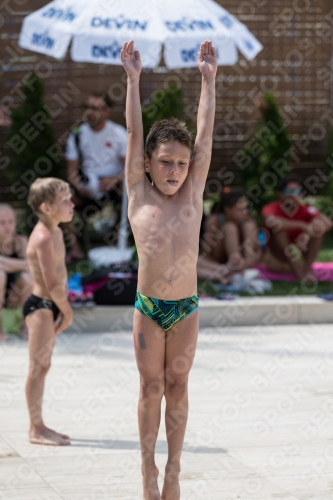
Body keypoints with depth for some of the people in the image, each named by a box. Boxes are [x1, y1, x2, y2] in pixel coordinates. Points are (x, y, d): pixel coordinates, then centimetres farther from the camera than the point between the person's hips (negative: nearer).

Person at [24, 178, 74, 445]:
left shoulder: (56, 232, 12)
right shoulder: (44, 237, -20)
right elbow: (52, 284, -21)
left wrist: (64, 308, 8)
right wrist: (68, 312, -10)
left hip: (50, 305, 10)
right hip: (41, 306, -10)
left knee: (42, 366, 14)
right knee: (38, 367, -5)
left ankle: (38, 426, 21)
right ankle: (37, 428, 0)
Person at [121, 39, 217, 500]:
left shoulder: (193, 194, 2)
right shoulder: (139, 196, -1)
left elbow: (205, 135, 1)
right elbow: (134, 135, -3)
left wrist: (208, 80, 0)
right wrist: (133, 80, -5)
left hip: (186, 307, 1)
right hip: (148, 307, -1)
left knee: (177, 388, 8)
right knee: (151, 388, 6)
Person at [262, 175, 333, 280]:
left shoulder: (306, 210, -8)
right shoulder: (272, 208, -14)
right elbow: (270, 221, -41)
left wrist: (307, 233, -46)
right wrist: (302, 226, -43)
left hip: (300, 258, 2)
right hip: (278, 261, -2)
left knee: (319, 227, -18)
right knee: (279, 225, -28)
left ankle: (307, 268, -23)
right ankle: (295, 269, -30)